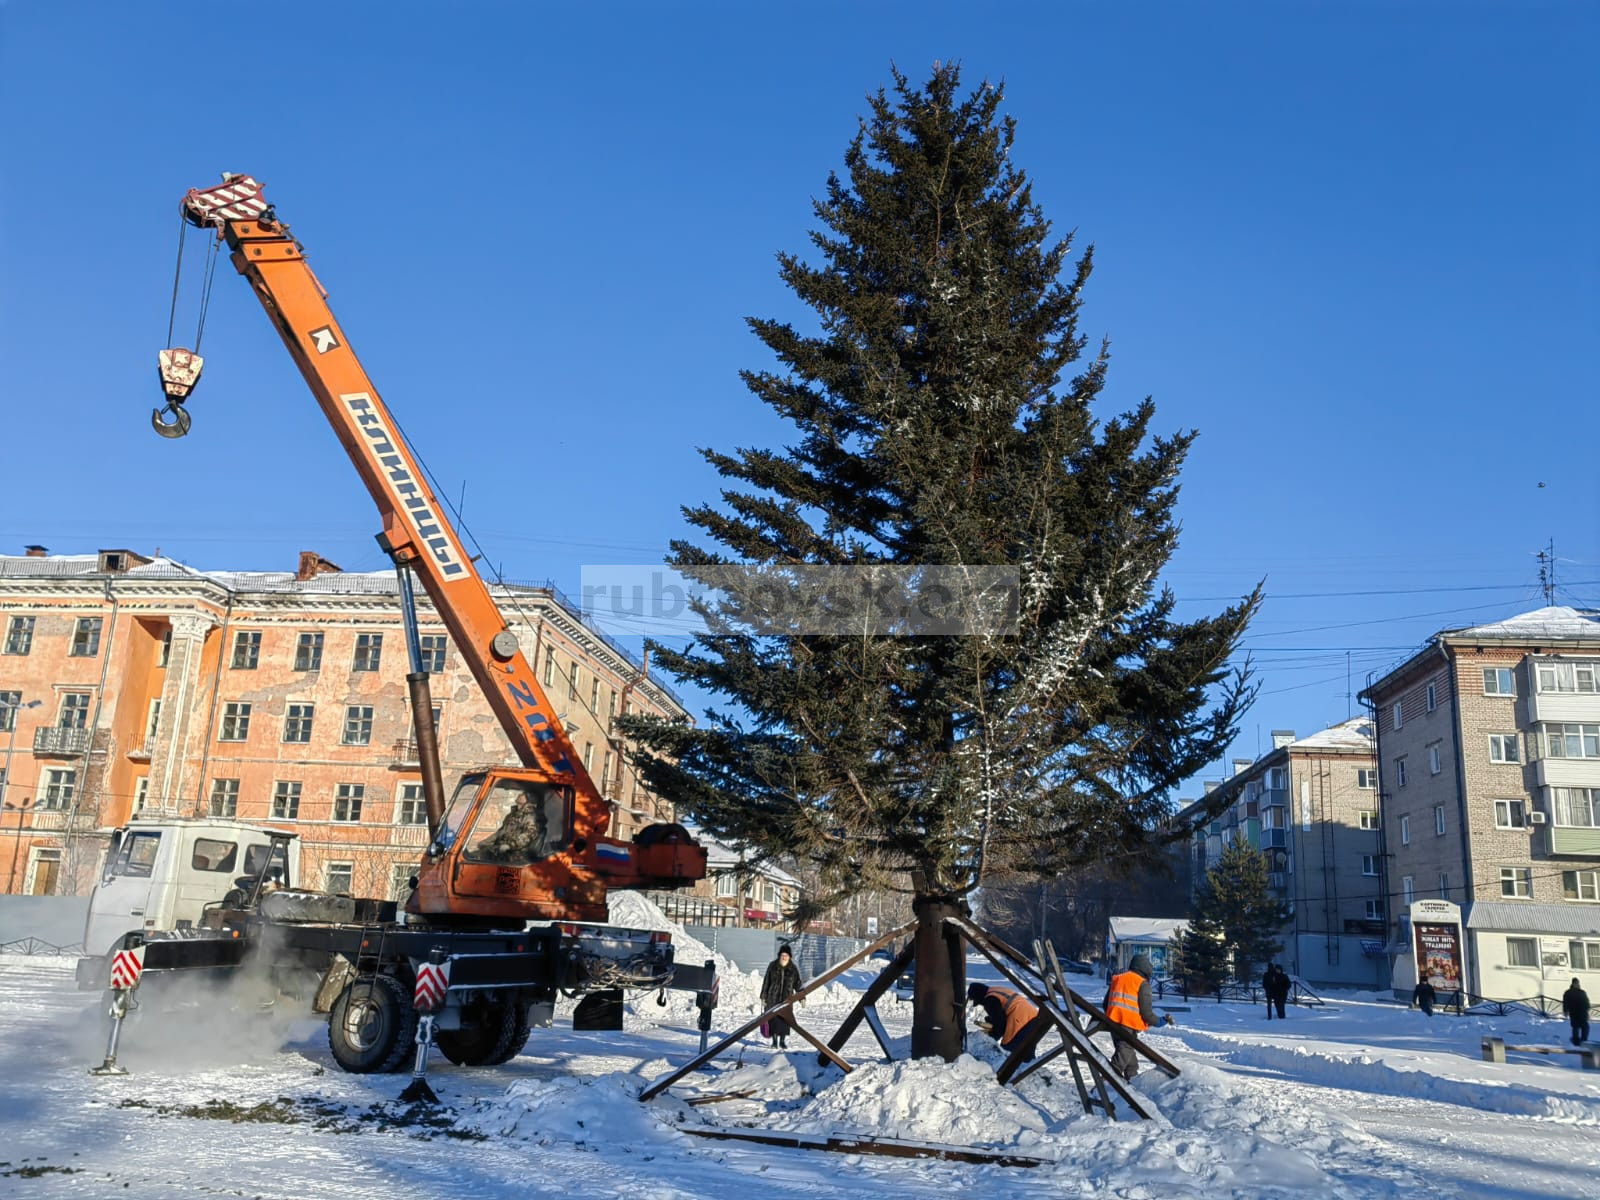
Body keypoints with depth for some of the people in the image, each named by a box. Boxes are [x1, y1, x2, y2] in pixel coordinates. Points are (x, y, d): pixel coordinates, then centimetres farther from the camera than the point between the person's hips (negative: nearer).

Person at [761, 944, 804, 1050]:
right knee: (773, 1019, 0)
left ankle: (783, 1041, 9)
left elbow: (797, 984, 7)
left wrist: (802, 997, -1)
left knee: (784, 1020, -3)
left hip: (786, 999, 0)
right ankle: (774, 1041, 10)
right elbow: (766, 982, 4)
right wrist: (763, 997, 3)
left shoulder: (793, 969, 3)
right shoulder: (772, 966, 0)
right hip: (773, 998, 0)